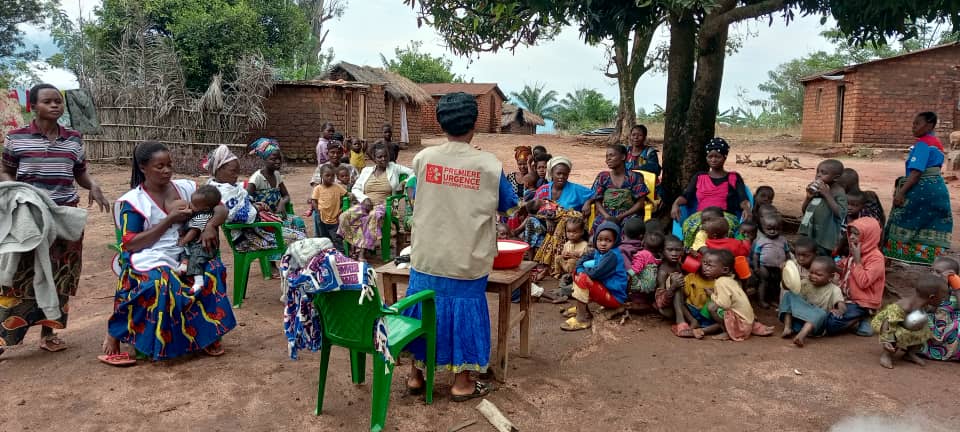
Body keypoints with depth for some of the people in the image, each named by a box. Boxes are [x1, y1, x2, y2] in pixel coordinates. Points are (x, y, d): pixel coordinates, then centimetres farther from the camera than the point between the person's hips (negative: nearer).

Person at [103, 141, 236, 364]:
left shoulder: (185, 188, 10)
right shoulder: (133, 201, -1)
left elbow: (220, 208, 11)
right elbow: (131, 244, -8)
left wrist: (211, 225, -12)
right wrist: (169, 220, -13)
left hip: (186, 256, 4)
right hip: (150, 260, -4)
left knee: (213, 270, -25)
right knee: (162, 281, -36)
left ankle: (208, 333, -10)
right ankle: (115, 334, -15)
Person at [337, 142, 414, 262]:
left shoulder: (394, 168, 10)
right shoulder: (366, 170, 17)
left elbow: (412, 172, 8)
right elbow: (355, 188, 13)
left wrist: (404, 185, -10)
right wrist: (364, 199, -6)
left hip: (383, 205, -3)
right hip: (365, 204, 3)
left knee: (374, 216, -39)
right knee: (345, 216, -25)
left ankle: (362, 252, -36)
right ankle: (355, 247, -20)